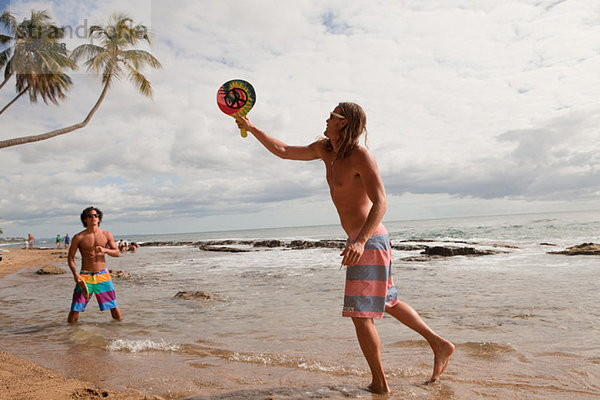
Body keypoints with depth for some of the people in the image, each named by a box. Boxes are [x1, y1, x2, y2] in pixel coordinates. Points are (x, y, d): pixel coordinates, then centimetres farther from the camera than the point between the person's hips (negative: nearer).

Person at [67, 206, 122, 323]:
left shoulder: (106, 235, 5)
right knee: (75, 309, -4)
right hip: (85, 276, -1)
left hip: (103, 275, 2)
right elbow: (70, 257, 4)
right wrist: (75, 274, -10)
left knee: (114, 308, 3)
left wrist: (105, 250, -16)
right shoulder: (79, 237, -1)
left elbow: (117, 253, 4)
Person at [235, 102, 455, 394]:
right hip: (362, 240, 10)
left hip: (369, 241, -10)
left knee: (360, 313, -4)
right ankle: (439, 345, 30)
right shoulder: (324, 149, 11)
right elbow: (283, 151, 19)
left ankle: (379, 384, 11)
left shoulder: (360, 156, -16)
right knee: (387, 302, 20)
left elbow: (381, 203, -24)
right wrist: (252, 128, 18)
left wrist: (360, 240, -38)